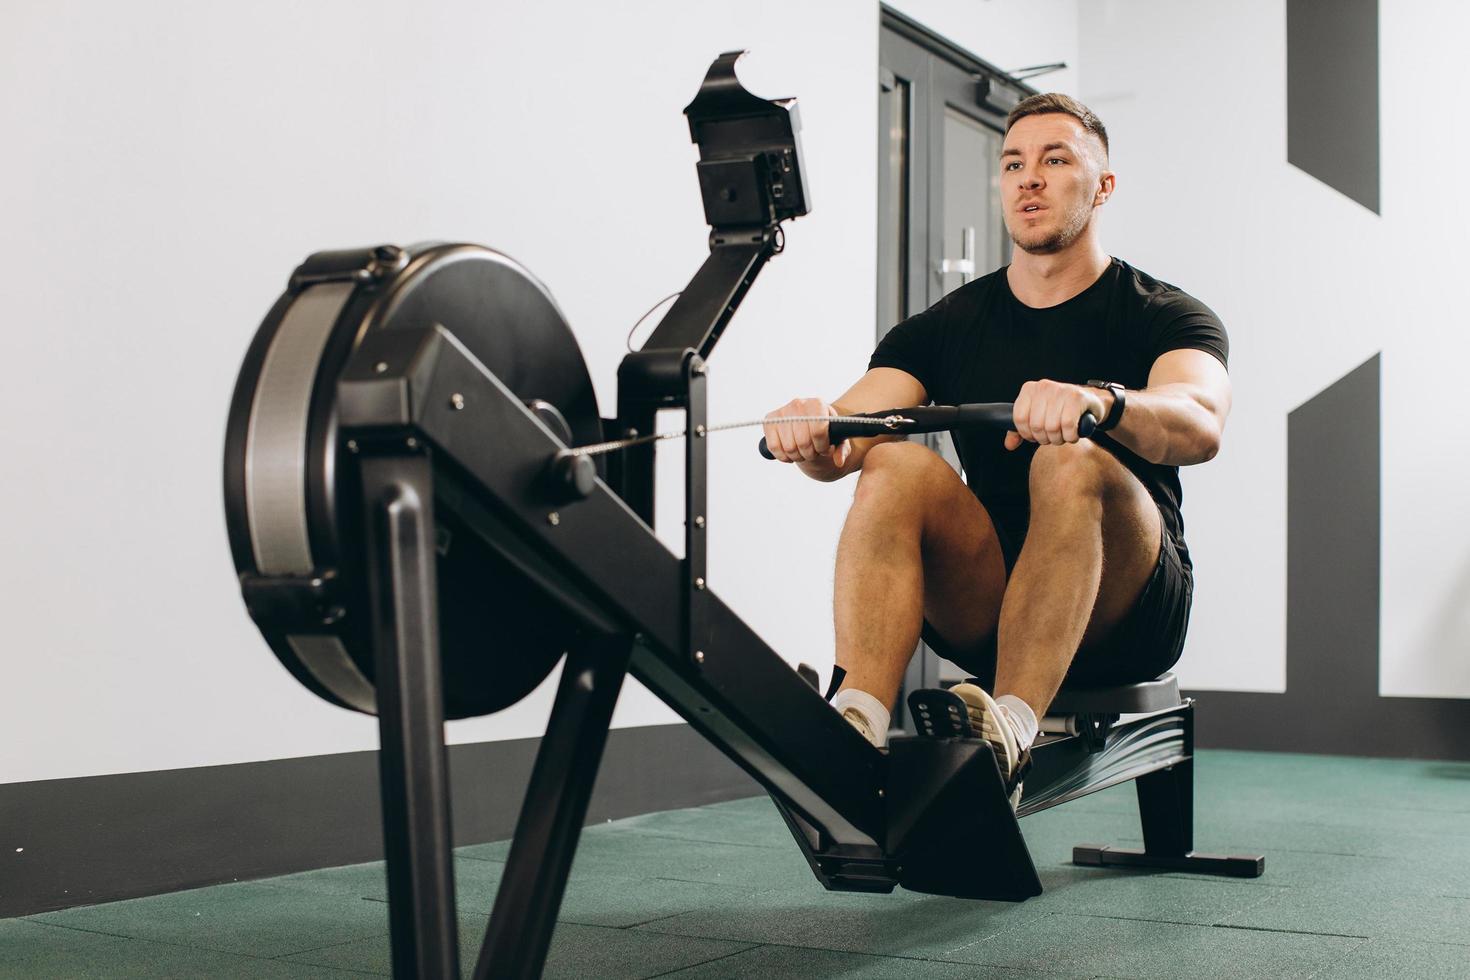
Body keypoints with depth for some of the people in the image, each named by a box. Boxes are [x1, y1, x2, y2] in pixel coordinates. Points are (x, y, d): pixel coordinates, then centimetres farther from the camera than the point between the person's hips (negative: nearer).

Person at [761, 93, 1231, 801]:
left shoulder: (1165, 316, -1)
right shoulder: (947, 325, 9)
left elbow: (1199, 426, -24)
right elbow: (851, 430, -8)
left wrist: (1099, 401, -46)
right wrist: (815, 434, -33)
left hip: (1125, 613, -2)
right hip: (982, 610, 3)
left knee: (1073, 459, -32)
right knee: (895, 462, -24)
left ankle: (1006, 733, -43)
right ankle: (852, 730, -39)